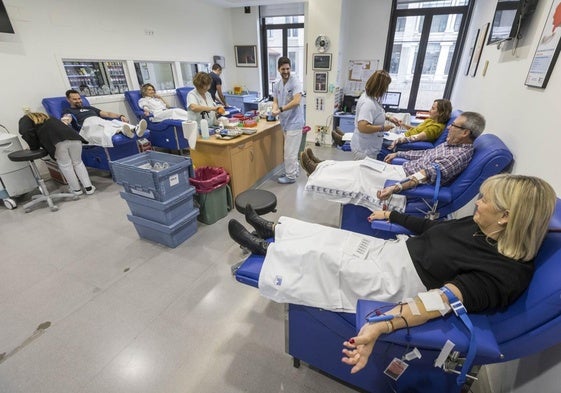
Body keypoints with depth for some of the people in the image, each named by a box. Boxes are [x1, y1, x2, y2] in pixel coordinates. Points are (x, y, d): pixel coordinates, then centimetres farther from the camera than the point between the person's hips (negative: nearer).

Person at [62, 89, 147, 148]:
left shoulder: (89, 108, 40)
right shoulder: (68, 111, 25)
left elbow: (107, 113, 29)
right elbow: (67, 118, 1)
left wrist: (120, 116, 10)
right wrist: (65, 122, -26)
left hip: (103, 122, 4)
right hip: (88, 125, -4)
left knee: (116, 122, -30)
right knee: (105, 130, -39)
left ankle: (135, 129, -60)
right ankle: (122, 130, -71)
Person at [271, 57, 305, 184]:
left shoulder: (296, 82, -15)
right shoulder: (276, 84, 8)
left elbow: (296, 101, -27)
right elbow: (275, 101, 6)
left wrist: (280, 110, -25)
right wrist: (274, 110, -18)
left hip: (294, 122, -7)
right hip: (285, 122, 8)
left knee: (289, 151, -2)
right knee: (292, 149, 18)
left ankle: (290, 176, 12)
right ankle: (295, 170, 34)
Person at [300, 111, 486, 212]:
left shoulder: (460, 155, -20)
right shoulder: (452, 144, 9)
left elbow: (426, 175, -30)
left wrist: (395, 188, -37)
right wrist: (398, 153, 22)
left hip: (408, 180, -9)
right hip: (404, 170, 9)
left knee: (360, 172, -10)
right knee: (362, 165, 4)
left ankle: (318, 172, 0)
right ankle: (321, 168, 9)